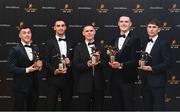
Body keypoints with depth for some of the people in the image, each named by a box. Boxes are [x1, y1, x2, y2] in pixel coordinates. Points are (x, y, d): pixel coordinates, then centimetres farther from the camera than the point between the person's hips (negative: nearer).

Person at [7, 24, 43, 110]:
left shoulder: (36, 48, 11)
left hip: (34, 86, 5)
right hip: (21, 87, -5)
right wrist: (26, 70, -19)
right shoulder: (15, 50, -7)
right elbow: (11, 68, -13)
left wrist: (39, 66, -6)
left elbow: (39, 62, 16)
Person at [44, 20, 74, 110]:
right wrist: (54, 70, -16)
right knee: (51, 106, -1)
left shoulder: (71, 43, 12)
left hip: (68, 79, 3)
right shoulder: (49, 43, 3)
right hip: (54, 78, -3)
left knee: (67, 106, 8)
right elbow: (46, 61, -2)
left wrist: (70, 62, -9)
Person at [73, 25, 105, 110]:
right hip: (84, 84, -1)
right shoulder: (79, 47, 4)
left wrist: (99, 60, -17)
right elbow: (76, 65, -3)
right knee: (84, 108, 3)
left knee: (98, 107, 8)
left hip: (99, 83, 2)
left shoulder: (101, 46, 8)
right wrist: (86, 65, -20)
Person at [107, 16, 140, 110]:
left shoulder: (134, 39, -6)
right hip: (115, 78, 6)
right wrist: (109, 54, -5)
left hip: (127, 78, -6)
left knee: (128, 106, 1)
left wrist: (121, 65, -25)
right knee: (116, 106, 12)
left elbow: (135, 61, -13)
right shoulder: (114, 40, 14)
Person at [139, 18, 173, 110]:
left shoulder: (163, 43, -10)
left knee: (158, 107, -3)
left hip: (157, 81, -7)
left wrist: (151, 68, -20)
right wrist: (140, 62, -4)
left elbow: (168, 63, -15)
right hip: (145, 81, 7)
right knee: (147, 107, 13)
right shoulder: (144, 42, 12)